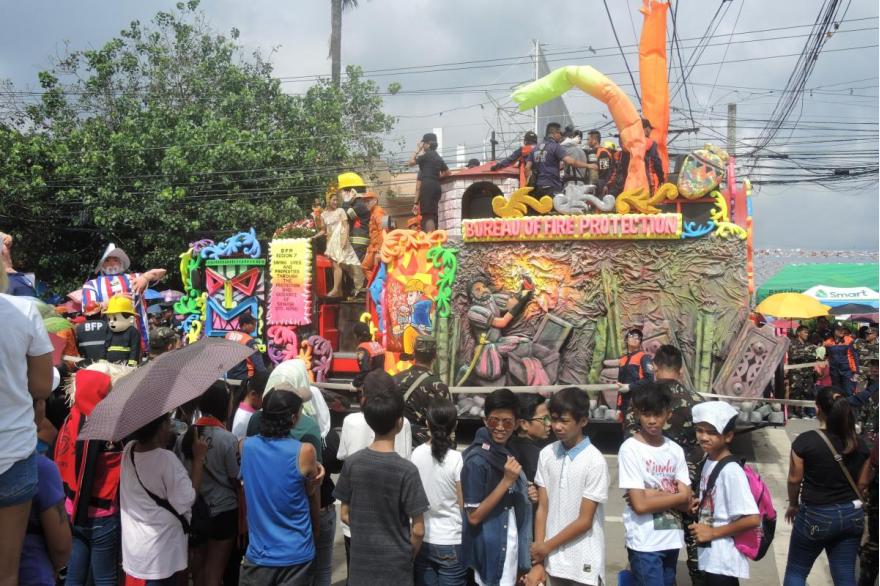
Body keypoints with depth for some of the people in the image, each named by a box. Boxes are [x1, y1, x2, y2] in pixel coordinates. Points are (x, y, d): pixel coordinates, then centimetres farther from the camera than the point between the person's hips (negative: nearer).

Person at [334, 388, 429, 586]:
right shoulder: (406, 470, -18)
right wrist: (409, 556, 5)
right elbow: (418, 530, -13)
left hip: (360, 561, 4)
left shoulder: (352, 463, -7)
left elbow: (345, 515, 3)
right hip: (395, 566, -3)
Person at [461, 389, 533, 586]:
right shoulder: (477, 460, -19)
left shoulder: (508, 453, 5)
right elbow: (474, 516, -19)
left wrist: (527, 496, -3)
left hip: (509, 549, 7)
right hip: (490, 552, -7)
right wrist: (506, 481, -23)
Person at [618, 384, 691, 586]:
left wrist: (652, 494, -12)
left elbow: (686, 499, 0)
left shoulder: (675, 450, 5)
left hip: (671, 540, 6)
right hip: (644, 543, -5)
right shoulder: (630, 449, -12)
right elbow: (640, 504, -16)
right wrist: (671, 496, -6)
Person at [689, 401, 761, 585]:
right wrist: (699, 506, 1)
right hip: (709, 556, 9)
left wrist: (713, 532, -19)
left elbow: (753, 519, -26)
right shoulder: (708, 460, 3)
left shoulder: (731, 470, -22)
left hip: (724, 561, -9)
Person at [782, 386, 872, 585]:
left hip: (815, 516, -4)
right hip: (852, 515, 4)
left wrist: (793, 505, 9)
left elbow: (795, 479, -9)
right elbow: (863, 483, 5)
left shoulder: (805, 441, -17)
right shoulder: (859, 443, -4)